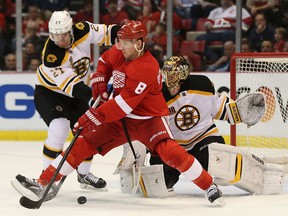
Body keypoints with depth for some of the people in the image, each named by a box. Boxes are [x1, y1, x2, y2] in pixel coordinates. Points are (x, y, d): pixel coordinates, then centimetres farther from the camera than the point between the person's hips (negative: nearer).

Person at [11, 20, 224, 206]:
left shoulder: (147, 68, -27)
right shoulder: (118, 53, -4)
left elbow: (124, 103, -32)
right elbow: (105, 61, 22)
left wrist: (94, 116, -33)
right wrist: (99, 82, 4)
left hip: (149, 118, -7)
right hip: (121, 119, 7)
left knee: (170, 151, -30)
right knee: (83, 144, -3)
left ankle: (210, 186, -14)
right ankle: (42, 183, 1)